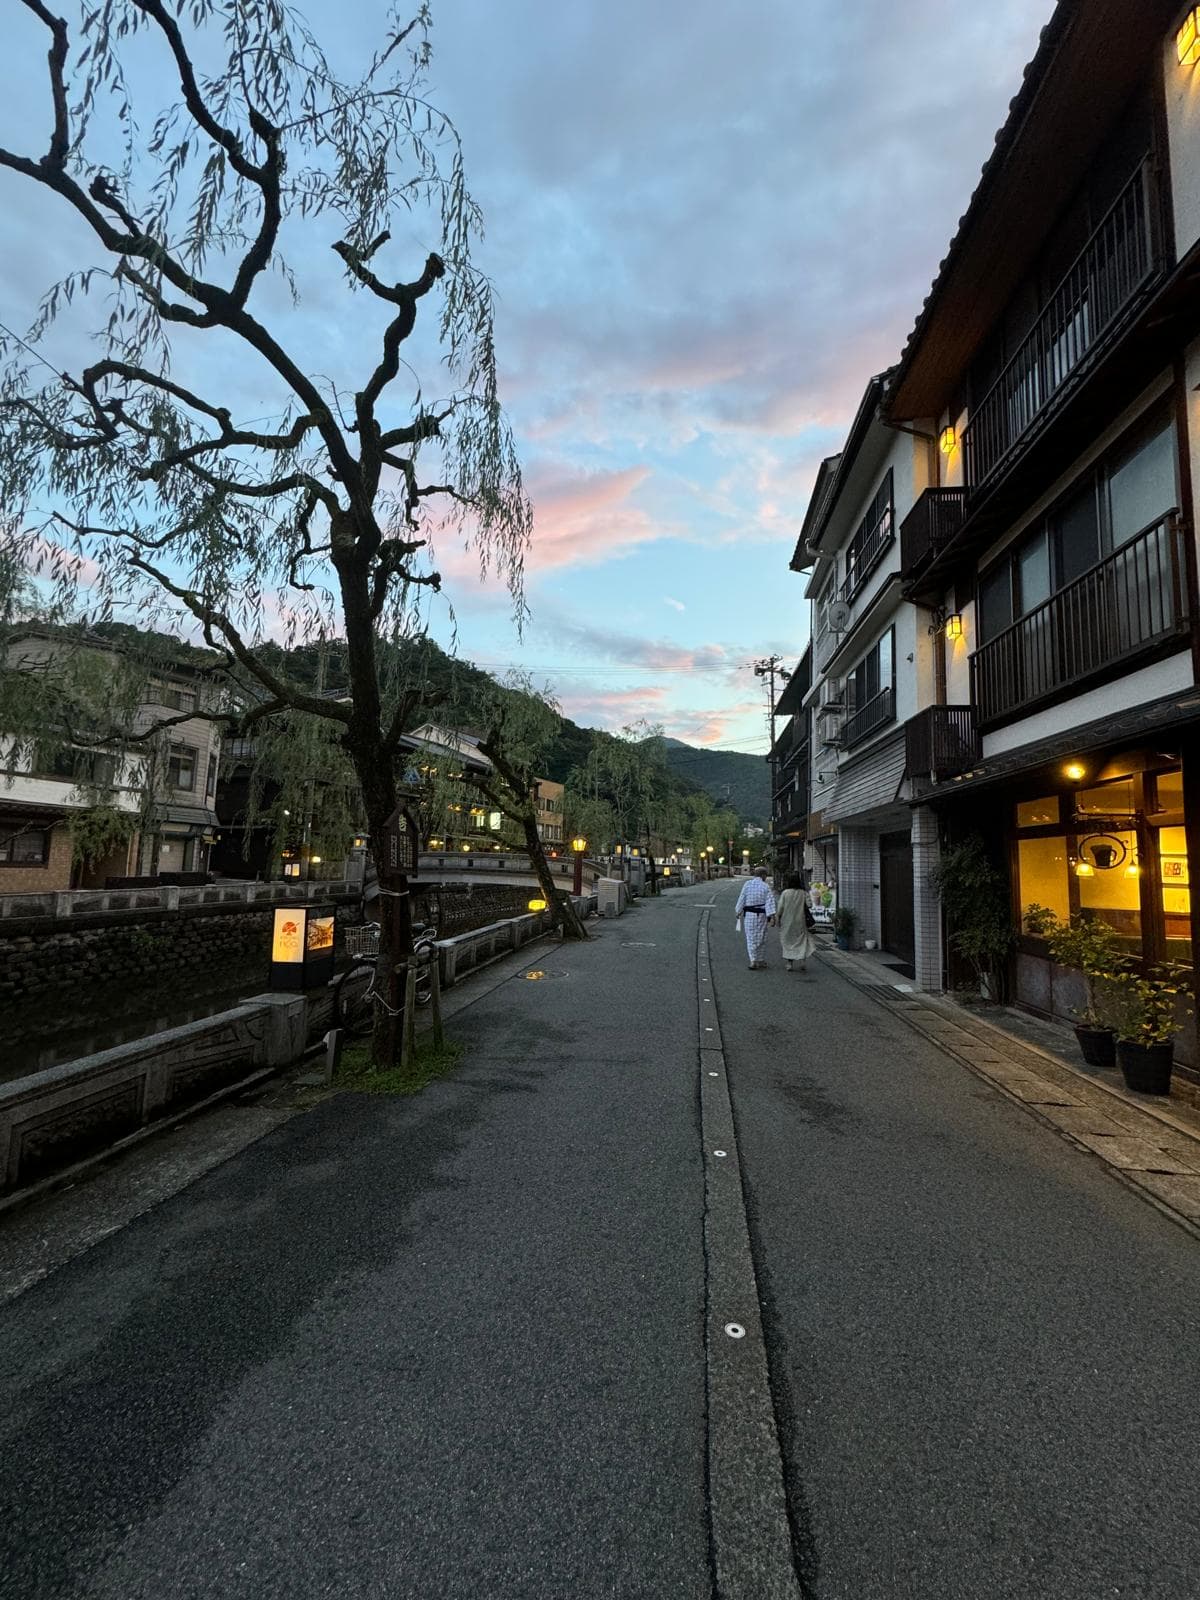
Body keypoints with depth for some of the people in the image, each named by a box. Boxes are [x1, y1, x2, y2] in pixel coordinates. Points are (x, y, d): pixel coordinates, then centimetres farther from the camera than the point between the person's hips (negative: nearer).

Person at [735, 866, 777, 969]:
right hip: (762, 915, 0)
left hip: (749, 914, 0)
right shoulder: (766, 886, -6)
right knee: (760, 938, 13)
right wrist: (772, 917, -14)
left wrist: (739, 912, 9)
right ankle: (758, 960, 20)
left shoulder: (747, 884, -3)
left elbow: (741, 899, -1)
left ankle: (753, 961, -4)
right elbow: (770, 902, -11)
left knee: (751, 938, 5)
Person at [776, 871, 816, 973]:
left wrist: (778, 919, 2)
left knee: (788, 942, 11)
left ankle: (789, 964, 11)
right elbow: (808, 906, -10)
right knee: (802, 941, 10)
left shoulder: (785, 893, -9)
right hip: (800, 922, 0)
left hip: (787, 921, 0)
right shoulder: (803, 893, -6)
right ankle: (802, 961, -6)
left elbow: (780, 908, -8)